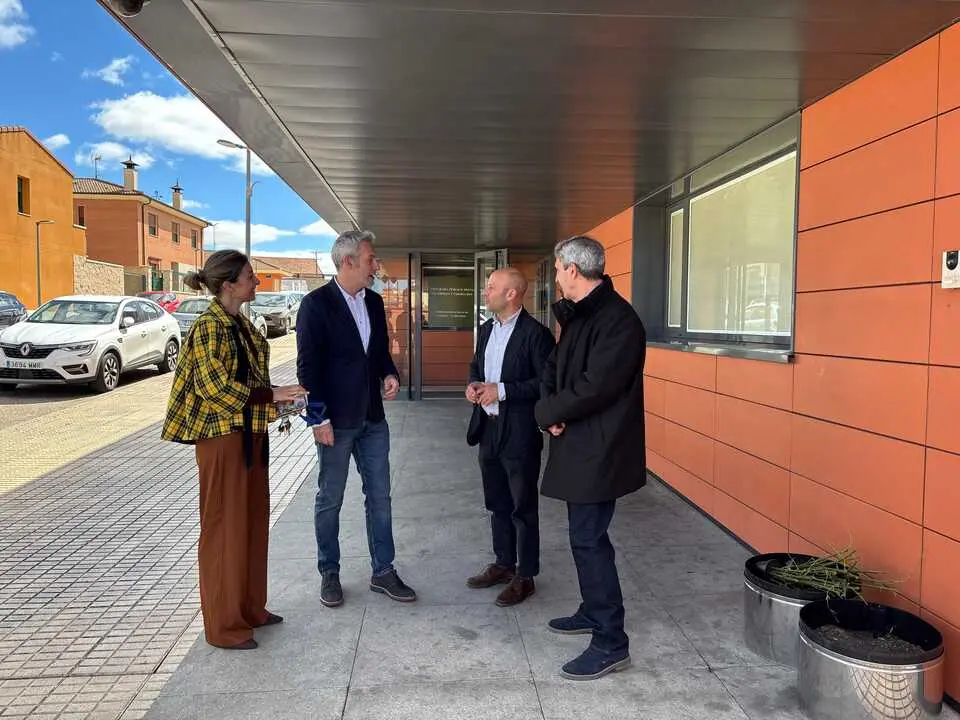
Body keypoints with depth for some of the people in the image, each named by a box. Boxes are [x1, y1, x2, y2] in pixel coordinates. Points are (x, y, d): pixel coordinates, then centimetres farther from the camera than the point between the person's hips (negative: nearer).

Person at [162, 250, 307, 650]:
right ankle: (223, 625, 15)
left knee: (252, 522, 16)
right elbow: (214, 385, -23)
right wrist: (273, 395, -24)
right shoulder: (209, 327, -15)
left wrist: (279, 400, 7)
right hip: (222, 436, -9)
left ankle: (249, 608, 31)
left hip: (249, 435, 9)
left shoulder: (241, 324, 12)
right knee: (225, 527, 1)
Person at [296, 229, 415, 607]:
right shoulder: (316, 304, -10)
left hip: (373, 418, 6)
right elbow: (308, 366, -12)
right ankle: (329, 574, 25)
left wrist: (390, 374, -1)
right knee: (329, 501, 9)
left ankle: (383, 572, 23)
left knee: (379, 497, 10)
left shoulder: (374, 302, 8)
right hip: (336, 421, -6)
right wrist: (319, 418, -14)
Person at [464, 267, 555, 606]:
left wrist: (502, 391, -21)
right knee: (497, 504, 19)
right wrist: (474, 384, -1)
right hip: (489, 430, 8)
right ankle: (504, 564, 35)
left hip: (520, 433, -8)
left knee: (523, 508, 6)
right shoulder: (486, 329, 10)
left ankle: (525, 577, 20)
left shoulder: (535, 333, -15)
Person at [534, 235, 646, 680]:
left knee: (588, 539, -5)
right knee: (585, 534, 19)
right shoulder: (577, 316, 13)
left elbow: (593, 387, -26)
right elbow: (554, 368, 14)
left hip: (600, 449, -10)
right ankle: (593, 612, 36)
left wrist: (545, 412, -11)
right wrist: (553, 412, -5)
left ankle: (611, 644, 7)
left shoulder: (618, 320, -19)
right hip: (579, 444, 10)